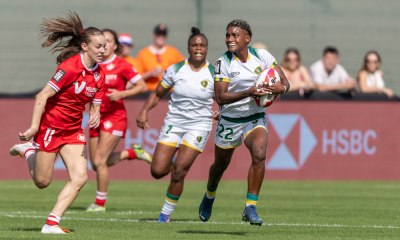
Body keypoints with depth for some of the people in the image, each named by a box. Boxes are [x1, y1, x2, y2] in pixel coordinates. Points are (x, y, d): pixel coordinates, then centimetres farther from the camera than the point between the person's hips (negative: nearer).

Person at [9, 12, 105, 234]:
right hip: (50, 126, -7)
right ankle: (28, 150, 34)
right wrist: (34, 127, -22)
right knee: (42, 182, 3)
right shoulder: (70, 67, -21)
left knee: (80, 177, -9)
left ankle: (51, 223, -4)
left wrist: (95, 116, -16)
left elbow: (95, 106, 9)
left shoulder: (99, 74, 1)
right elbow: (43, 96, -20)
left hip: (73, 130, 7)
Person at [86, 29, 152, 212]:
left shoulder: (122, 66, -8)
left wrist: (121, 94, -18)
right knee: (96, 164, 8)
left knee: (99, 161, -12)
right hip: (97, 116, 6)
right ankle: (133, 153, 30)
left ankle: (100, 203, 2)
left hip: (115, 116, -6)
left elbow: (142, 87, -5)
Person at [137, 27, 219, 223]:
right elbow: (157, 94, 8)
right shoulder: (175, 70, -2)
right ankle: (178, 164, 29)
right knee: (157, 171, -6)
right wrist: (144, 112, -7)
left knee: (178, 173, -13)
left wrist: (221, 113, -16)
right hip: (173, 123, 2)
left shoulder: (214, 74, -5)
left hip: (199, 126, -2)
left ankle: (166, 213, 5)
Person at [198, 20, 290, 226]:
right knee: (221, 165, 16)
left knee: (259, 155, -26)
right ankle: (209, 196, 49)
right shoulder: (223, 63, -14)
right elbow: (220, 97, -21)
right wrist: (248, 92, -33)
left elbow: (284, 82, -3)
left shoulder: (262, 56, -7)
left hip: (256, 119, 0)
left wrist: (281, 88, -28)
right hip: (230, 121, 0)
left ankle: (250, 208, -19)